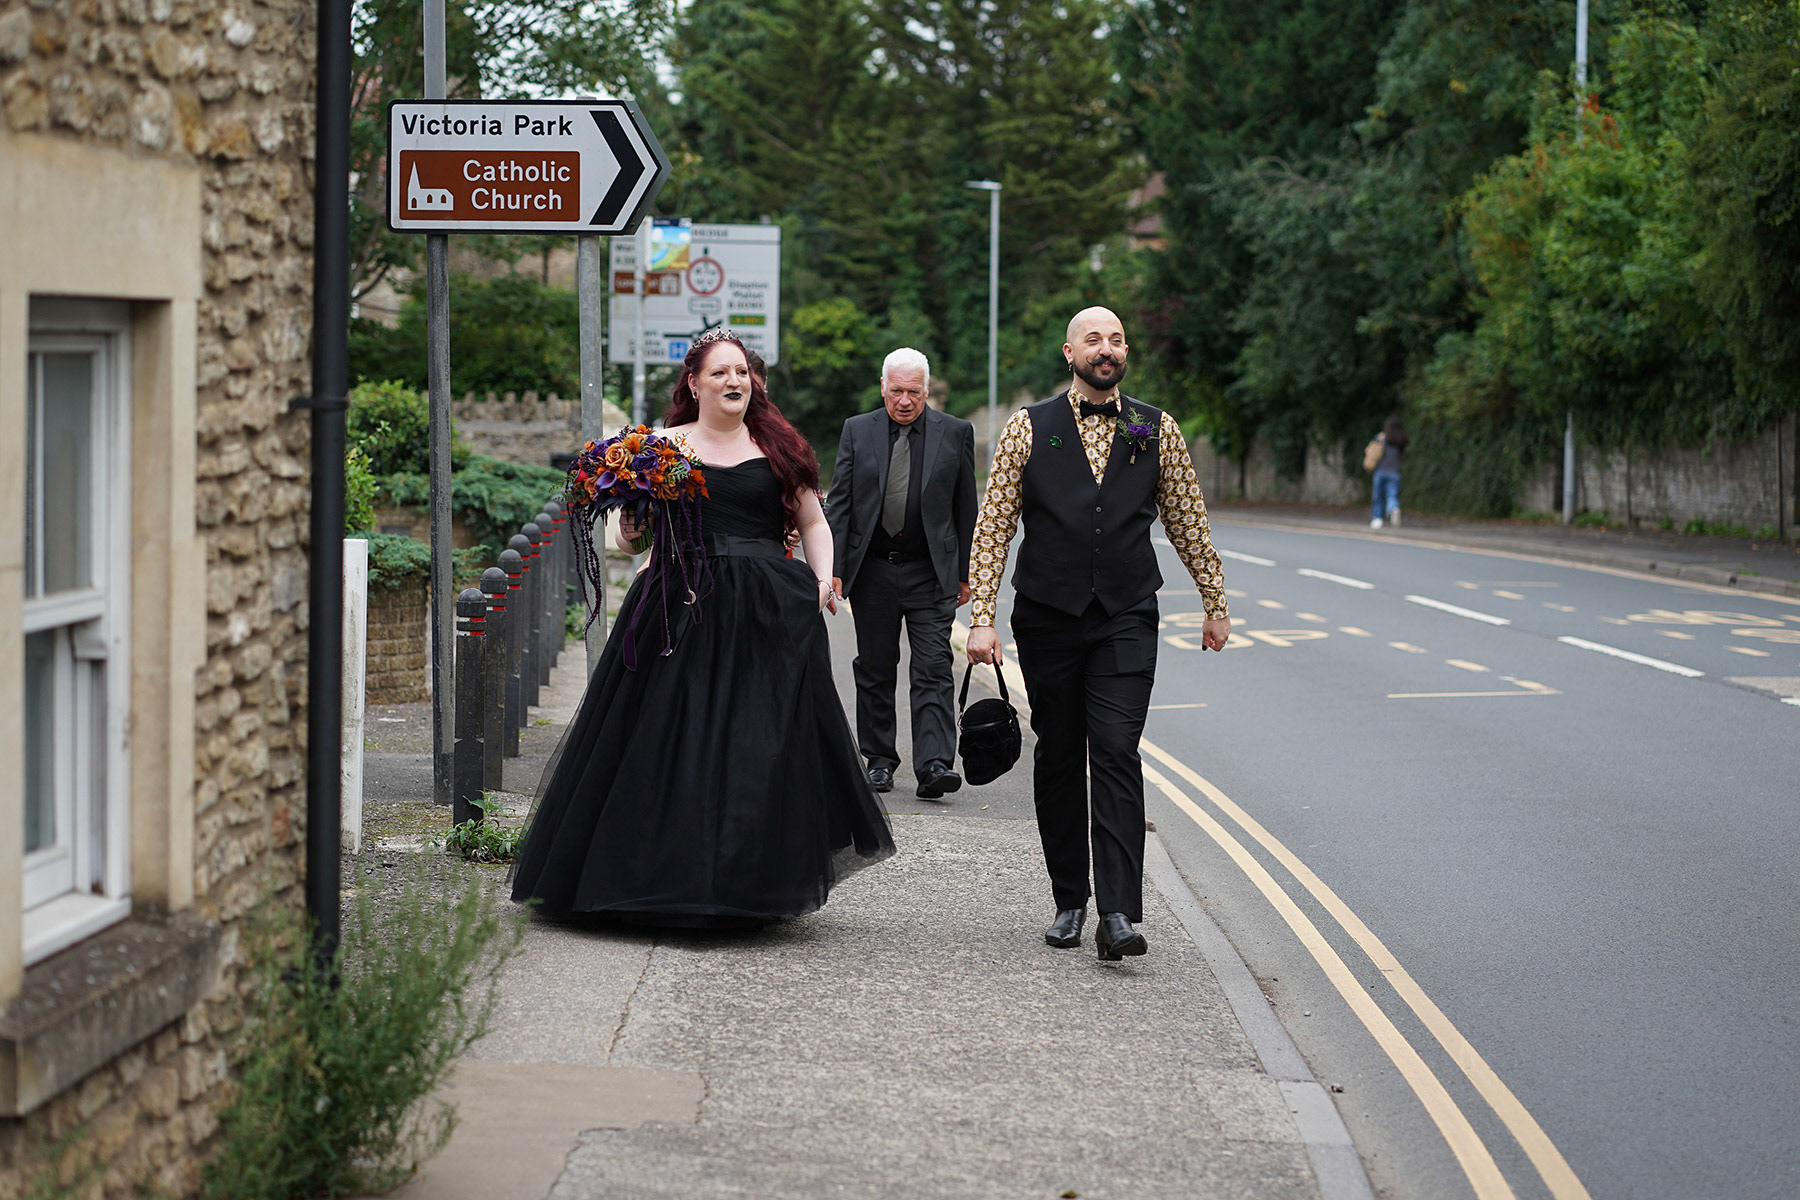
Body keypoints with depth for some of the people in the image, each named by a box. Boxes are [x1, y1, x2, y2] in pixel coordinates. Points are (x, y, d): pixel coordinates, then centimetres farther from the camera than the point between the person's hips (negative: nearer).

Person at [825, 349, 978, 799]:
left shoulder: (955, 433, 2)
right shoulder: (857, 430, 4)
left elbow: (965, 508, 6)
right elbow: (839, 504, 3)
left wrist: (964, 573, 4)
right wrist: (833, 568, -5)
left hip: (930, 573, -1)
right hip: (872, 569, 2)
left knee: (934, 669, -9)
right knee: (875, 671, 9)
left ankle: (933, 765, -14)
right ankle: (879, 760, 20)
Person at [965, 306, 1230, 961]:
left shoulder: (1156, 430, 7)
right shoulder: (1029, 429, 2)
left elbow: (1187, 520, 15)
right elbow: (993, 525, 1)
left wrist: (1216, 603, 18)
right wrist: (981, 617, -5)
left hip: (1126, 620, 0)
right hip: (1048, 616, 1)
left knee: (1117, 755, -12)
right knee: (1058, 759, 7)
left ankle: (1119, 915, -17)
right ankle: (1069, 902, 19)